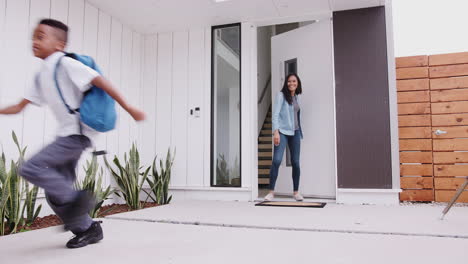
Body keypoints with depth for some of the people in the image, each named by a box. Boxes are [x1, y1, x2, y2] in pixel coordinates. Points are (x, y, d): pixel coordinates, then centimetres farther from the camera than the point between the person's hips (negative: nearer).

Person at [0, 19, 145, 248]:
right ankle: (88, 229, 20)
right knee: (55, 193, 8)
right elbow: (20, 107, 18)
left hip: (78, 132, -9)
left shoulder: (66, 64, -9)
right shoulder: (41, 76, 15)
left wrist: (128, 108, -20)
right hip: (66, 134, 9)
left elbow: (101, 82, -17)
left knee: (30, 168, -16)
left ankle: (74, 199, -3)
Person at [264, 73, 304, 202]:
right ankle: (271, 191, -9)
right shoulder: (281, 95, -1)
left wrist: (300, 132, 13)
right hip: (282, 132, -5)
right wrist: (276, 132, -19)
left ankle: (296, 192, 15)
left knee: (295, 162, 4)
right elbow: (275, 114, -9)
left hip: (295, 133, 6)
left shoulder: (296, 97, 16)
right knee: (277, 160, -16)